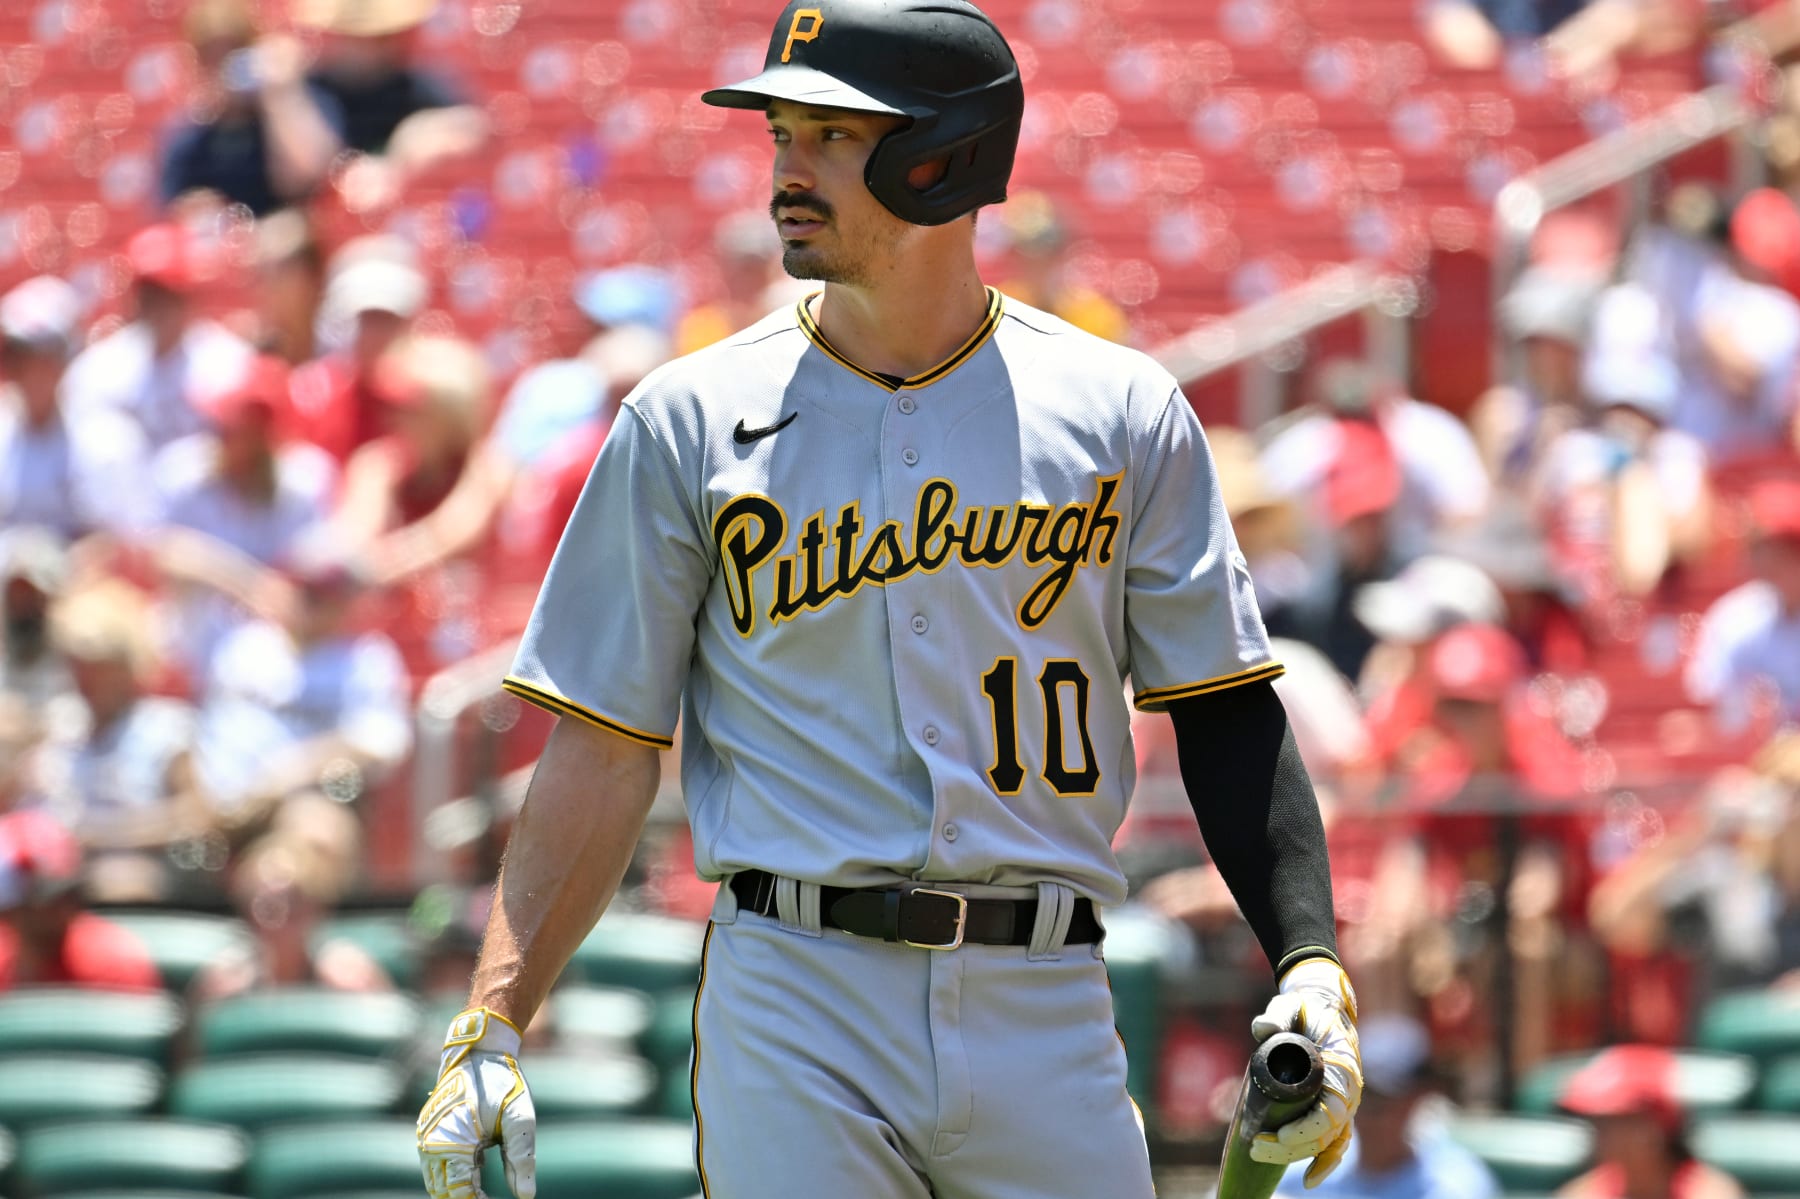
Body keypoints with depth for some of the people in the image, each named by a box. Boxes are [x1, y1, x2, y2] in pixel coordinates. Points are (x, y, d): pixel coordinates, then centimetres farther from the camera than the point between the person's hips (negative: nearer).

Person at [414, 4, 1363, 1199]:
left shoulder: (1123, 413, 7)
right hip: (791, 1005, -1)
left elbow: (1227, 712, 7)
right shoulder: (690, 422, 5)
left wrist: (1311, 961, -7)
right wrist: (491, 1027, -5)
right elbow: (604, 750, 5)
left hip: (1047, 1009, 1)